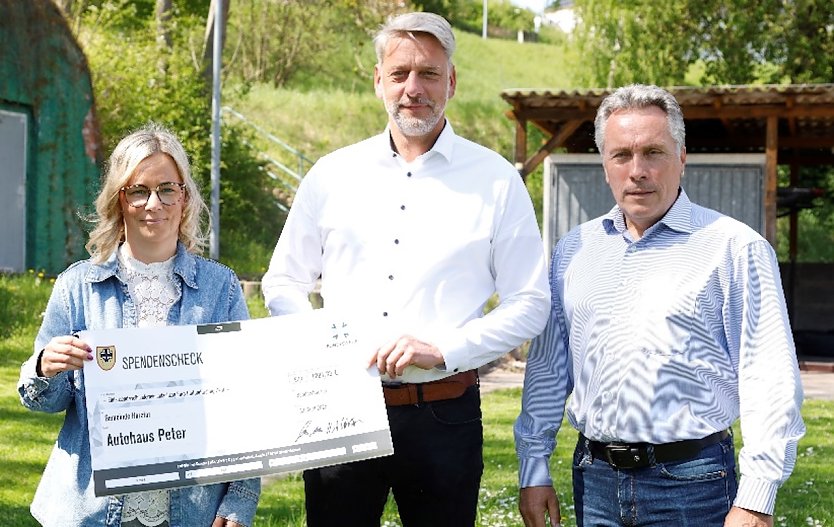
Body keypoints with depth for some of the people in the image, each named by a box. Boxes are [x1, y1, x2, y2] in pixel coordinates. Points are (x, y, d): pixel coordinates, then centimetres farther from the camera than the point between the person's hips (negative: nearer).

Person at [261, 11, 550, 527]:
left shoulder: (496, 181, 1)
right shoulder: (332, 175, 8)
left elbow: (529, 305, 0)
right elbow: (283, 283, 14)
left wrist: (443, 349, -13)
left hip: (444, 416, -1)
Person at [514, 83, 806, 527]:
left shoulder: (734, 248, -5)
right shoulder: (574, 250, 10)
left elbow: (769, 383, -9)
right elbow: (547, 369, 15)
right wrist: (533, 471, 10)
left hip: (691, 482, -4)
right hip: (595, 478, 4)